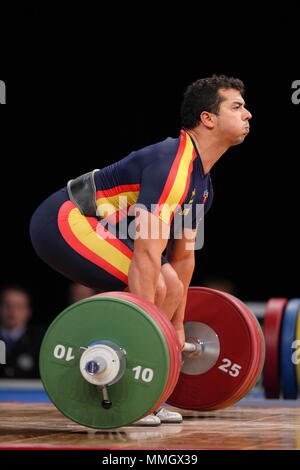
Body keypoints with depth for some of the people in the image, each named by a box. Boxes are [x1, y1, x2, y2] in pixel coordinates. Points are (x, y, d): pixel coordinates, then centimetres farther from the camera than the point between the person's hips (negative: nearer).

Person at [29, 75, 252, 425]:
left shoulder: (202, 182, 9)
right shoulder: (171, 165, -23)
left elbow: (183, 255, 18)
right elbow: (146, 255, -29)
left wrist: (177, 326, 20)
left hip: (90, 225, 11)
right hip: (64, 221, -11)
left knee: (171, 288, 9)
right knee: (152, 285, -23)